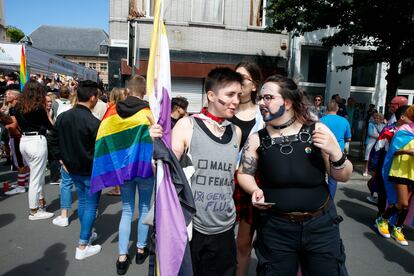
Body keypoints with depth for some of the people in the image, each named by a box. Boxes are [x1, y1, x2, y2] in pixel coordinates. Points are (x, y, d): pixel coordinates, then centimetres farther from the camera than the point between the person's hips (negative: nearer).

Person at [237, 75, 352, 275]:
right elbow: (244, 173, 4)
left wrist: (335, 153, -22)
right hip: (275, 227, 0)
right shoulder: (257, 139, -7)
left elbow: (343, 177, -3)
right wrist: (255, 190, -16)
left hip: (321, 225, 0)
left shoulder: (317, 131, -9)